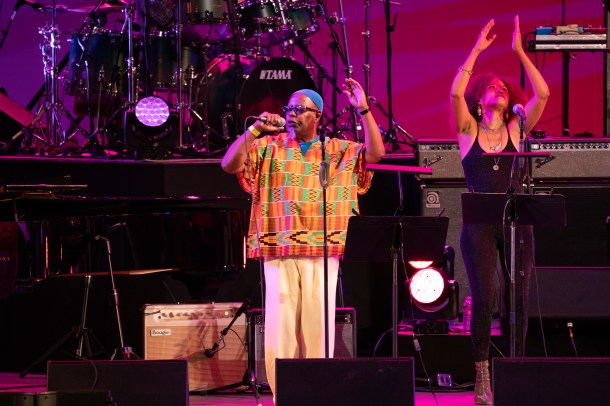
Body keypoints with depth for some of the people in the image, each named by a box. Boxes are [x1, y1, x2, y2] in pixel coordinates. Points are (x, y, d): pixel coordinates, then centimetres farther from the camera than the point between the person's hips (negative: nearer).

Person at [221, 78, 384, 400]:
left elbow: (376, 153, -2)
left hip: (322, 253, 0)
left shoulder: (339, 151, 11)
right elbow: (229, 165, -2)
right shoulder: (269, 148, 9)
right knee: (280, 328, -2)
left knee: (318, 327, -1)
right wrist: (253, 131, -14)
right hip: (278, 253, 0)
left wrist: (363, 110, -11)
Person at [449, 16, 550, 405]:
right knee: (484, 299, -8)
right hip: (480, 223, -2)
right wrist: (477, 50, -8)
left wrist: (521, 52, -6)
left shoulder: (516, 129, 8)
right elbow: (456, 92, -11)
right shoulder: (469, 130, 6)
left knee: (519, 298, 0)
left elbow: (542, 94, -5)